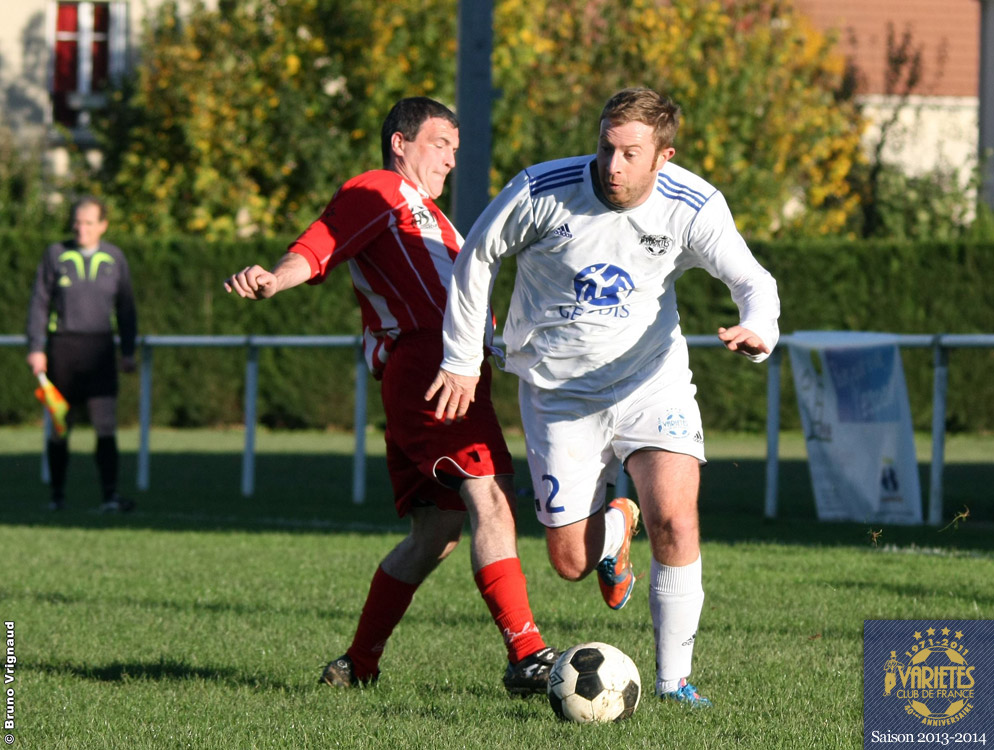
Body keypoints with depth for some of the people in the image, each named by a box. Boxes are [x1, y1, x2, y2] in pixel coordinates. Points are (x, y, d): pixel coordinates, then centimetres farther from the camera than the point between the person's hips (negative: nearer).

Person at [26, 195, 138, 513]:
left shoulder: (115, 258, 8)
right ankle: (57, 495, 17)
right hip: (62, 346, -1)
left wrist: (128, 352, 9)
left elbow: (125, 308, 14)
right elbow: (39, 302, 4)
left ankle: (110, 495, -15)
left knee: (106, 424, -11)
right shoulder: (55, 254, 3)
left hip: (100, 348, 1)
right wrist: (36, 348, -4)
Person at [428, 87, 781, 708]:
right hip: (559, 391, 0)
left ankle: (673, 679, -3)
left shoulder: (694, 208, -14)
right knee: (572, 562, -1)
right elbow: (478, 257, -1)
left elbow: (753, 282, -9)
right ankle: (616, 526, 38)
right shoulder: (542, 191, -17)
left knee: (675, 522, -21)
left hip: (651, 382, 0)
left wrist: (758, 331, -34)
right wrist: (462, 361, 3)